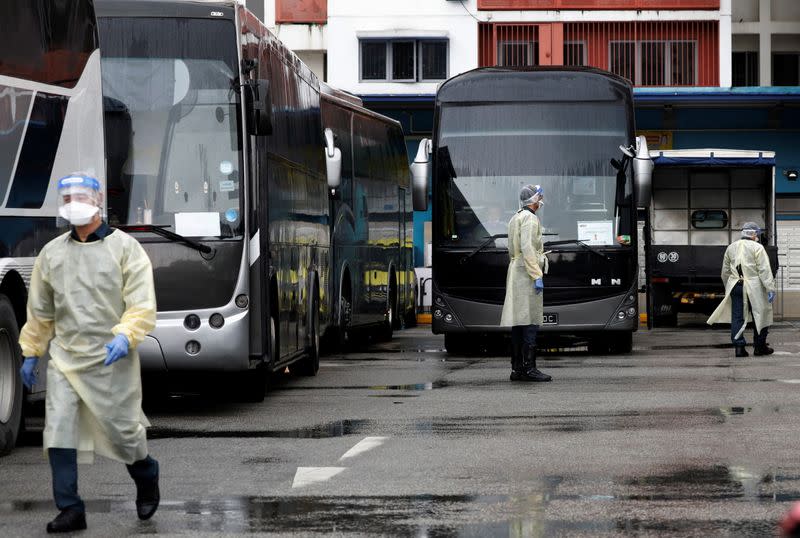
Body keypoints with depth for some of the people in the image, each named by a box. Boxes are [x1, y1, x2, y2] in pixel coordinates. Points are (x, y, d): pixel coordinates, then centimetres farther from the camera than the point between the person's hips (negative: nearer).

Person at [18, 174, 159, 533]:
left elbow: (142, 305, -9)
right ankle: (70, 510, -1)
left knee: (122, 430, 3)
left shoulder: (124, 248, -3)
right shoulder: (51, 253, 10)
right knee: (58, 433, -6)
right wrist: (30, 352, 17)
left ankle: (146, 480, 33)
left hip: (111, 360, -4)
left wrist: (125, 336, -25)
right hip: (64, 358, 4)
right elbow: (40, 309, 18)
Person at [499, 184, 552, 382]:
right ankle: (529, 368, -14)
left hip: (516, 273, 10)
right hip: (526, 273, -10)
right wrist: (537, 276, -21)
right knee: (530, 322, -11)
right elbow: (527, 248, -19)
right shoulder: (529, 218, -10)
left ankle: (517, 368, 9)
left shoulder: (516, 218, 19)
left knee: (518, 323, 8)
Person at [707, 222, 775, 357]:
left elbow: (725, 271, 20)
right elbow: (764, 270, -11)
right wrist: (770, 289, -13)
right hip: (753, 288, -5)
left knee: (737, 317, 5)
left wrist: (728, 288, 32)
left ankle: (739, 347, -2)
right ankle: (759, 347, 13)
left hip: (735, 286, 5)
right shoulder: (757, 248, -5)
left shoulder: (731, 247, 13)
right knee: (760, 316, 8)